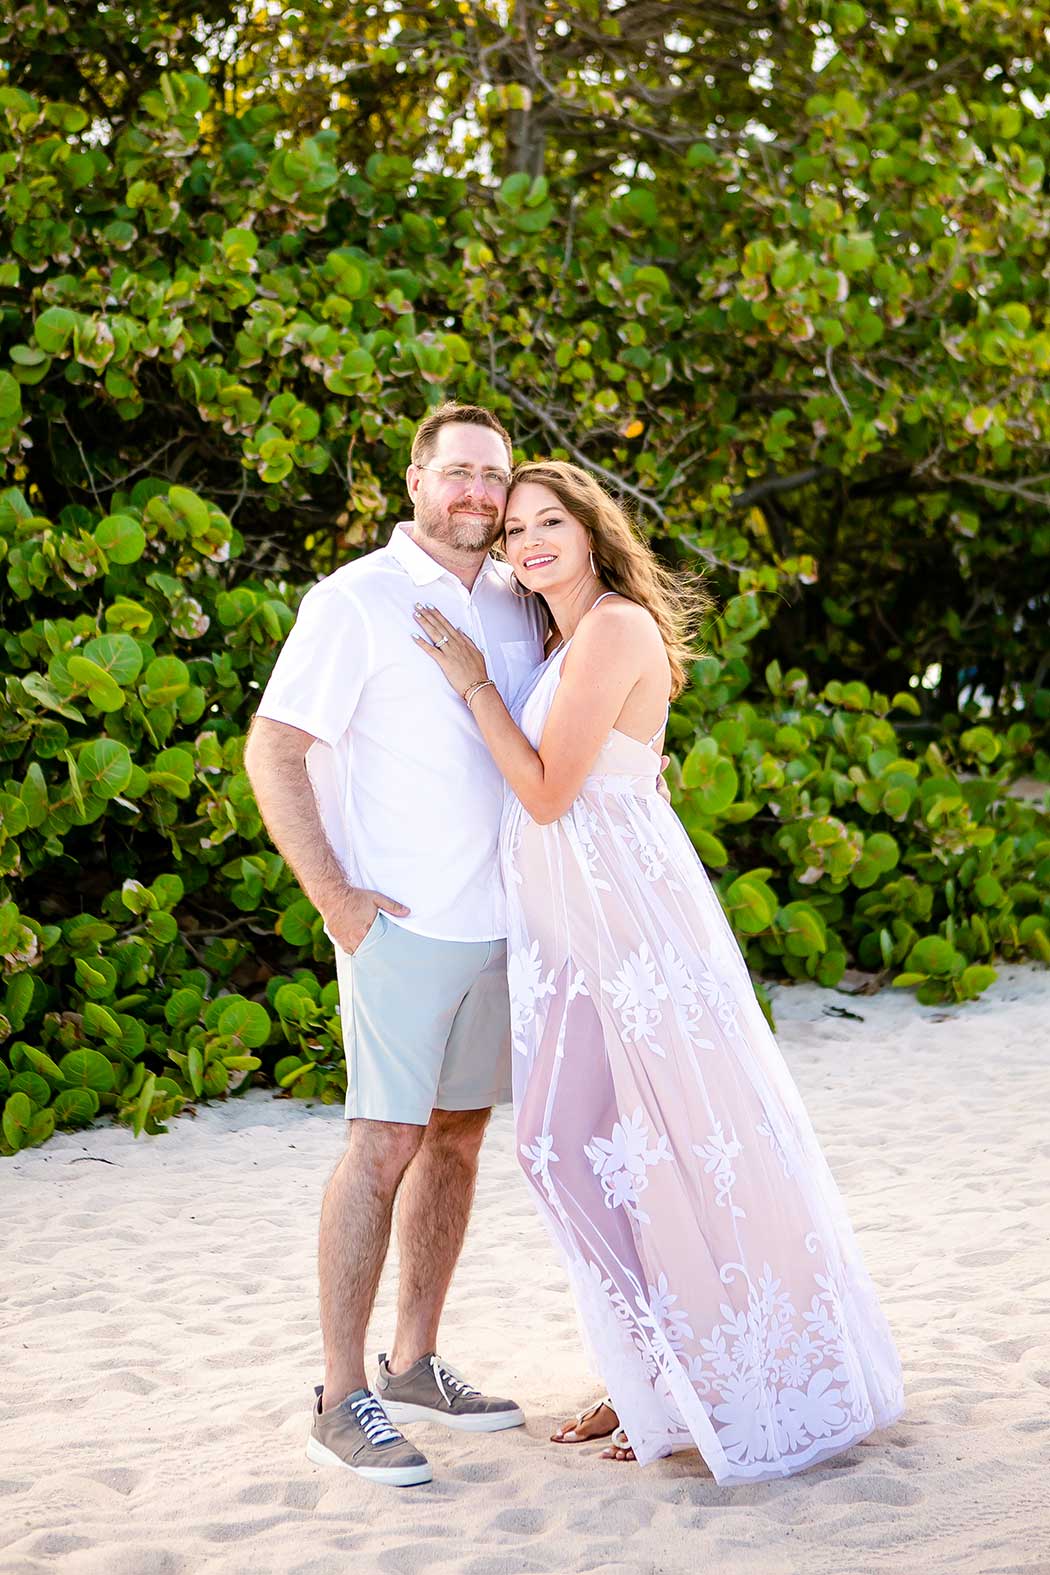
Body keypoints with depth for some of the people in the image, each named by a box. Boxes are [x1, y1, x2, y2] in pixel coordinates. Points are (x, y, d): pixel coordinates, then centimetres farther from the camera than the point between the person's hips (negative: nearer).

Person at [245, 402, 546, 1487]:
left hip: (499, 923, 7)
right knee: (386, 1144, -9)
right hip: (401, 925, -7)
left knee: (458, 1136, 11)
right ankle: (342, 1404, -3)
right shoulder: (356, 602, -8)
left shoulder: (517, 604, 11)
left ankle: (414, 1365, 23)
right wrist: (333, 896, -14)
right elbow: (271, 753, -10)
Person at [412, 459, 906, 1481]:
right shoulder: (568, 641, 16)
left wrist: (471, 679, -10)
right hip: (572, 932, 10)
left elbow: (548, 791, -16)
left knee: (674, 1146, -2)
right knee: (575, 1144, 10)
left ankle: (738, 1393, 11)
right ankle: (655, 1381, 22)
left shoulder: (614, 626, -12)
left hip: (626, 918, -10)